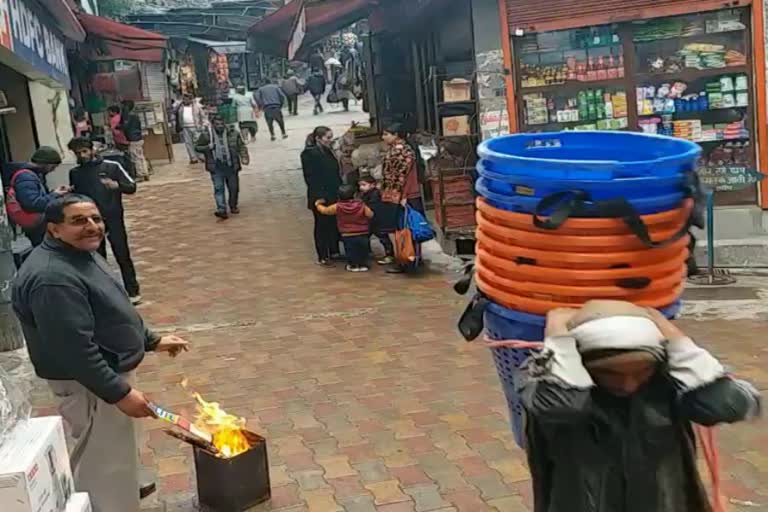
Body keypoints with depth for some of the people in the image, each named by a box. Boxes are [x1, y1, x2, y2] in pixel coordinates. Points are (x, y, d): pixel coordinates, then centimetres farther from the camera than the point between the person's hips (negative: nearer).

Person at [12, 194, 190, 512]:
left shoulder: (81, 255, 6)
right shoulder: (53, 278, -29)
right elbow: (75, 350, -31)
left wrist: (152, 340, 19)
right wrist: (119, 393, -28)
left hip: (108, 372, 11)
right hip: (88, 385, -11)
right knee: (104, 462, 2)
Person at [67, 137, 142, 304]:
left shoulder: (112, 166, -3)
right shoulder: (74, 173, 7)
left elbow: (132, 187, -5)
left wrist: (117, 185, -24)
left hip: (113, 219, -3)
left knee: (122, 256, -2)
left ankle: (133, 291, 9)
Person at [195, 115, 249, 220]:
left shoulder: (233, 134, -1)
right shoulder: (207, 136, -3)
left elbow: (241, 146, 5)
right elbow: (197, 147, 5)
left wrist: (244, 157, -11)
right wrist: (208, 147, -13)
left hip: (231, 166, 2)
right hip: (216, 167, -1)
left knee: (234, 188, 11)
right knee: (218, 188, -10)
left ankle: (233, 206, 33)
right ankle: (221, 210, -14)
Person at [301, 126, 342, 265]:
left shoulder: (329, 151, 12)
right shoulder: (310, 154, -13)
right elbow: (311, 178, -17)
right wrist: (319, 197, -21)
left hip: (334, 196, 8)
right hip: (321, 199, -8)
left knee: (335, 224, 12)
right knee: (323, 225, 1)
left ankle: (333, 252, 25)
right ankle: (323, 256, 11)